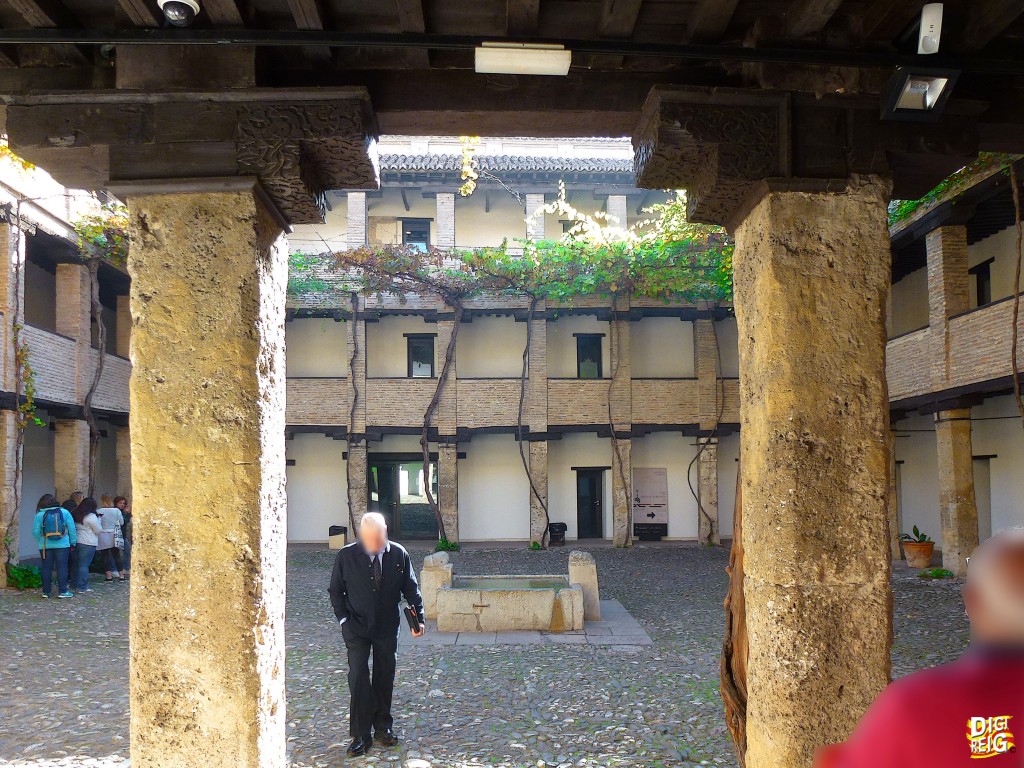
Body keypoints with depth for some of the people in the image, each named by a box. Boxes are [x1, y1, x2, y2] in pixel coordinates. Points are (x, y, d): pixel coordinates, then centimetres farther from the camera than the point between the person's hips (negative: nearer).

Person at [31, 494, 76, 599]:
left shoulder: (39, 515, -3)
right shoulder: (64, 512, -3)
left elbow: (35, 532, -3)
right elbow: (72, 529, -1)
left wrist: (41, 542, 13)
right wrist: (73, 542, 8)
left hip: (45, 546, 1)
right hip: (62, 545, -1)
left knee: (46, 568, 10)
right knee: (62, 568, 3)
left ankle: (46, 591, 15)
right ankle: (62, 591, 3)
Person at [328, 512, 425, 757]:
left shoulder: (398, 555, -8)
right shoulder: (346, 556, -11)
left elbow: (411, 589, 1)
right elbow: (336, 591, 0)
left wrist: (418, 618, -4)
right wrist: (344, 619, -7)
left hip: (388, 628, 2)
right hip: (357, 629, -1)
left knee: (385, 678, 10)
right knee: (358, 679, -6)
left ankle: (383, 727, 26)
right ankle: (361, 735, 4)